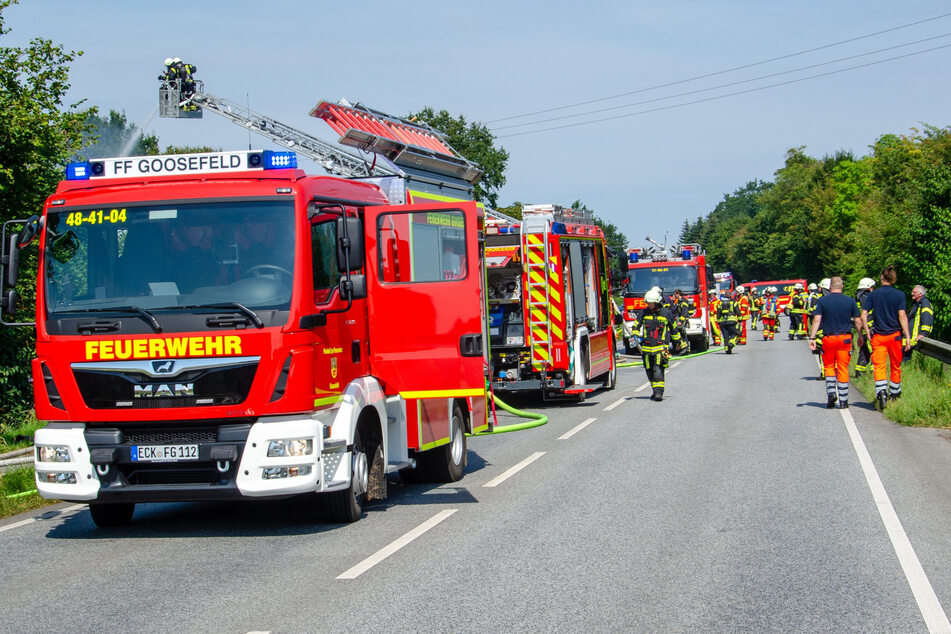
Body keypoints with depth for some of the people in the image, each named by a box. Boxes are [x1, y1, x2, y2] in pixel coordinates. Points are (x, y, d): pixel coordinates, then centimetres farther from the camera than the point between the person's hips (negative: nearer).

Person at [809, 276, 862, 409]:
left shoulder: (822, 301, -2)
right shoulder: (850, 301, 2)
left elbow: (816, 320, -9)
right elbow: (858, 321, 3)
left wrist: (812, 338, -8)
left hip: (828, 338, -1)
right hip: (845, 338, 1)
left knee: (829, 366, 15)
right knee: (843, 369, 5)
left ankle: (831, 392, -2)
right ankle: (843, 401, 5)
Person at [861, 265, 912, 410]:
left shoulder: (873, 294, 0)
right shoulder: (899, 295, -4)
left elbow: (863, 316, -3)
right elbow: (902, 316, -9)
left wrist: (868, 334, 7)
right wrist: (908, 337, -7)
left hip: (878, 336, 0)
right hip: (895, 335, 0)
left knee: (879, 366, -5)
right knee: (895, 366, 15)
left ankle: (881, 392, -27)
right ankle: (894, 394, 28)